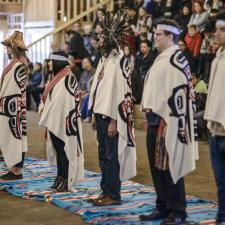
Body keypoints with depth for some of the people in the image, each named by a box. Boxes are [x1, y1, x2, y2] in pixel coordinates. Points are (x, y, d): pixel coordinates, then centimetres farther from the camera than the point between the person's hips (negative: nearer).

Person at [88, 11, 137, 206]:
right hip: (101, 113, 9)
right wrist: (95, 114, 16)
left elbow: (119, 91, -18)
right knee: (103, 156, 13)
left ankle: (113, 195, 5)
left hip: (112, 116, -9)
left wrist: (113, 120, -19)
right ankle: (106, 192, 22)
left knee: (111, 157, -2)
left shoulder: (118, 61, -14)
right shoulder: (104, 59, 12)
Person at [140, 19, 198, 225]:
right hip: (155, 120, 9)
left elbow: (177, 92, -19)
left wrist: (165, 121, -20)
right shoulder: (161, 59, 17)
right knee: (156, 166, 12)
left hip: (167, 122, -9)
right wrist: (149, 115, 17)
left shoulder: (176, 59, -12)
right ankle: (163, 207, 22)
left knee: (169, 167, -4)